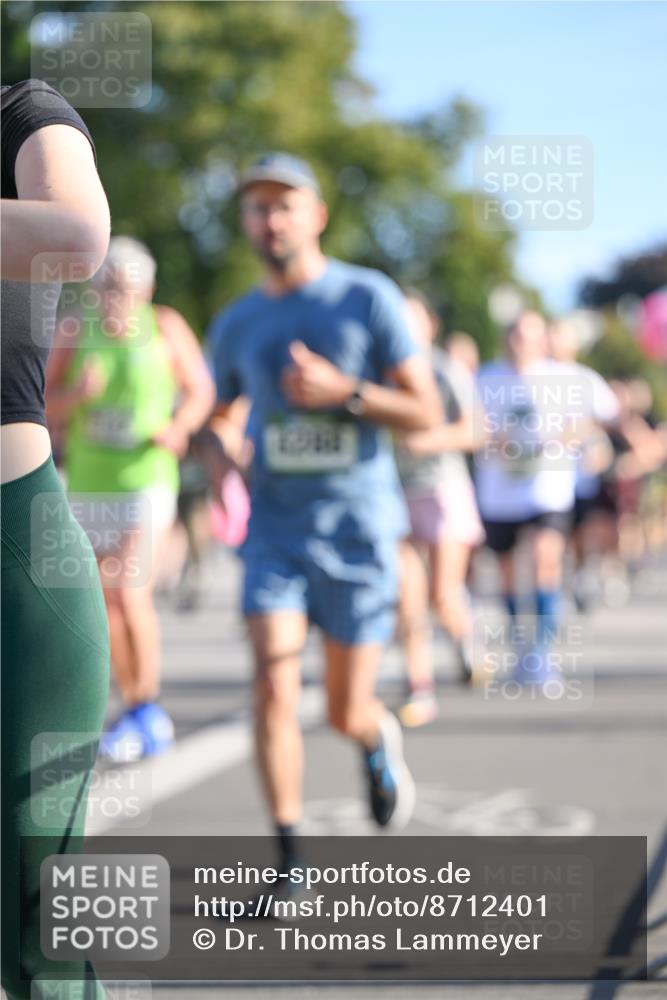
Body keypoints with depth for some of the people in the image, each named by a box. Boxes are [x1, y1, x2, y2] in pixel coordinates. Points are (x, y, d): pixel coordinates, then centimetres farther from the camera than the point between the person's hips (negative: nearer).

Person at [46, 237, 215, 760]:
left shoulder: (166, 327, -9)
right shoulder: (75, 329, -6)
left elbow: (202, 391, 2)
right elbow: (46, 407, -3)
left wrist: (178, 429, -17)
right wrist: (77, 394, -25)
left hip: (147, 482, -3)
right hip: (88, 484, 4)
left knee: (130, 595, -17)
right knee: (110, 604, 11)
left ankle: (146, 707, 0)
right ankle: (141, 716, 26)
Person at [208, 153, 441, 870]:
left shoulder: (368, 298, -3)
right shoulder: (236, 324, 7)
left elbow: (426, 414, -5)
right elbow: (220, 414, 23)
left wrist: (343, 391, -19)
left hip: (357, 532, -2)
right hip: (275, 533, 2)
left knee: (345, 713, 3)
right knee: (273, 690, -14)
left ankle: (379, 740, 41)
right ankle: (288, 858, -5)